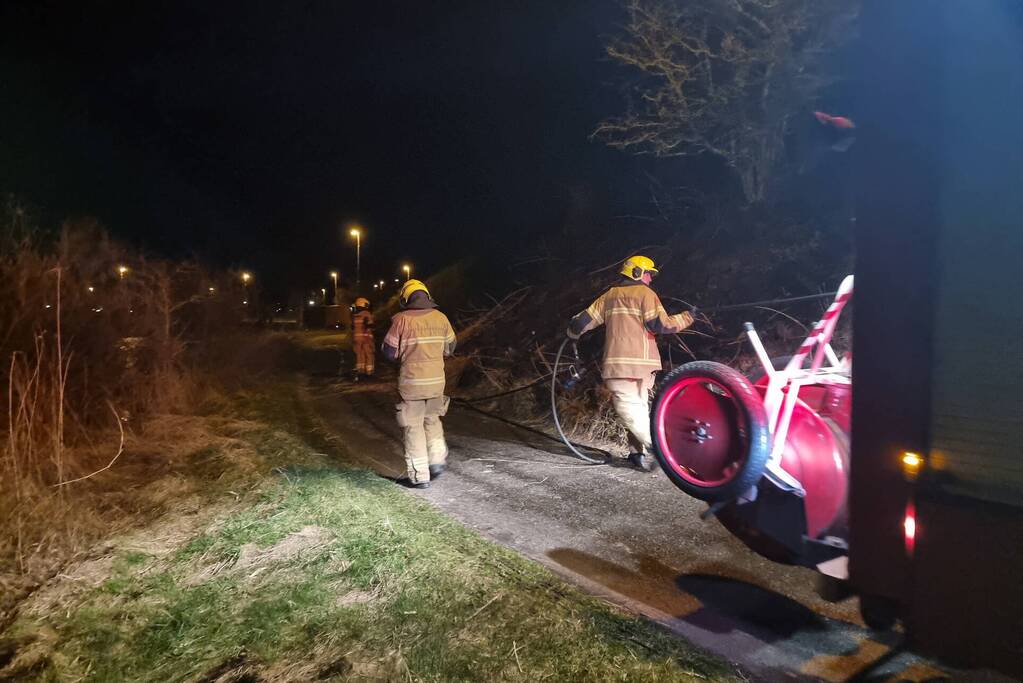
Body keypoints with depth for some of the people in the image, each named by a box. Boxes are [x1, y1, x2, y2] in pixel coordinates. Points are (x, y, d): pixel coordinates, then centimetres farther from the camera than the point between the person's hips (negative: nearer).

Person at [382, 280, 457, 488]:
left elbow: (389, 352, -7)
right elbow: (449, 348, 11)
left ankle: (419, 476, 8)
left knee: (413, 426, 5)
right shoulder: (440, 318, 2)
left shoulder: (401, 319, -10)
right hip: (437, 380, 4)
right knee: (432, 420, 24)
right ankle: (437, 460, 16)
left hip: (412, 382, -4)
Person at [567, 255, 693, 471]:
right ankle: (640, 453, 10)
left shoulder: (609, 296, 15)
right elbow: (661, 325, -8)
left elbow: (583, 321, 17)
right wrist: (687, 317, 5)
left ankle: (655, 445, -18)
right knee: (639, 407, 11)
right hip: (642, 362, -1)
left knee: (628, 407, -5)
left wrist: (573, 333, 38)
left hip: (618, 362, 1)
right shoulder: (645, 293, 3)